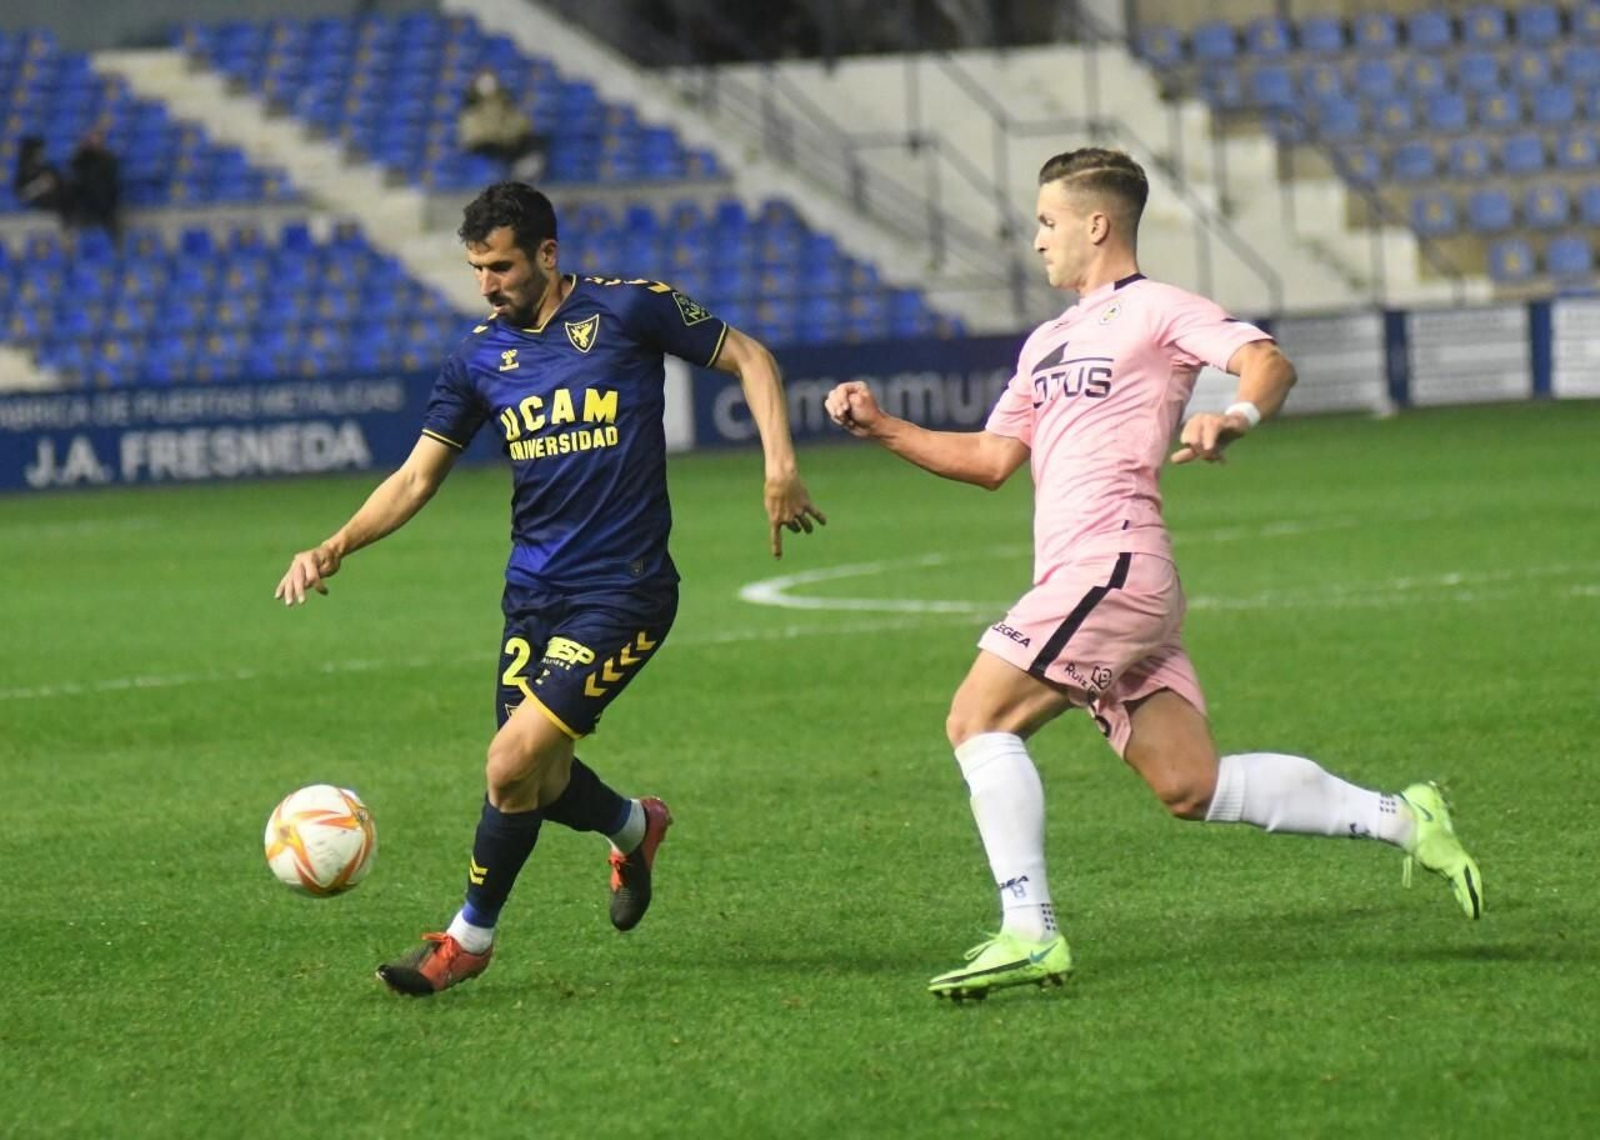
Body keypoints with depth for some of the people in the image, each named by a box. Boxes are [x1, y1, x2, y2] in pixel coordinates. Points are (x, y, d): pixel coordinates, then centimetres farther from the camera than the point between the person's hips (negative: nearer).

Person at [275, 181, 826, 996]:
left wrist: (779, 464, -9)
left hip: (621, 592, -6)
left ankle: (470, 937, 6)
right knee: (540, 782, 8)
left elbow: (747, 358, 3)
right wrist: (335, 548, -7)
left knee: (513, 767, -14)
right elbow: (417, 477, 7)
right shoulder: (480, 356, 6)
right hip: (533, 592, 6)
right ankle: (634, 828, 41)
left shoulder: (628, 309, -7)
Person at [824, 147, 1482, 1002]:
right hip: (1083, 581, 8)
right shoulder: (1049, 342, 27)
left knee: (978, 719, -12)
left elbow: (1269, 363, -15)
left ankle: (1029, 933, -15)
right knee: (1190, 787, 1)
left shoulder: (1155, 310, 0)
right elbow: (991, 459, 28)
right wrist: (879, 427, 19)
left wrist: (1235, 417, -36)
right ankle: (1401, 819, 6)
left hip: (1112, 567, -8)